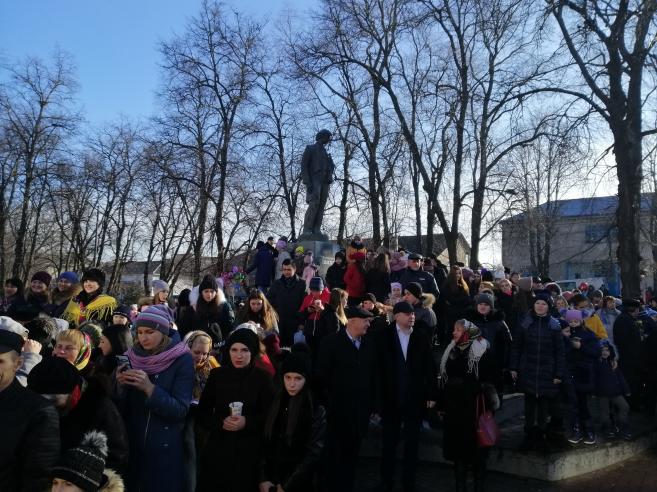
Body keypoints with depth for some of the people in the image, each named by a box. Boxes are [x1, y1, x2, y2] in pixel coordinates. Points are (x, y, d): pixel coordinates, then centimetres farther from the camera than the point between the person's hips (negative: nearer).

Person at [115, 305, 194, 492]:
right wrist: (121, 386, -16)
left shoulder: (182, 360, -11)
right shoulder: (131, 357, 1)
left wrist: (149, 388, -26)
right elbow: (121, 407, 4)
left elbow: (180, 410, -16)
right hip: (131, 445, 3)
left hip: (165, 447, -3)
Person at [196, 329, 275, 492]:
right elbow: (201, 414, 5)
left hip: (249, 451, -1)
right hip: (218, 448, 2)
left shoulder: (262, 378, -3)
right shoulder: (217, 375, 2)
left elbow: (270, 417, -2)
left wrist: (247, 423, -17)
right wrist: (220, 423, -12)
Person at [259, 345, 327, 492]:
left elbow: (313, 454, -12)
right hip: (271, 478, 3)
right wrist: (263, 478, -9)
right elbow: (263, 443, 0)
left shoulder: (317, 410, -12)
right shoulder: (274, 403, -3)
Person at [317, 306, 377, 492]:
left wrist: (371, 404, 8)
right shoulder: (331, 342, -9)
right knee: (334, 455, 7)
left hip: (361, 411, 4)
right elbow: (322, 376, -9)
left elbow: (372, 377, 9)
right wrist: (326, 403, -10)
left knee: (352, 454, 15)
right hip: (338, 410, -4)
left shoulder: (369, 345, 6)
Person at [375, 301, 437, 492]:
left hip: (415, 399, 1)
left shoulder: (421, 339, -1)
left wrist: (431, 395, -1)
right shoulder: (384, 337, -6)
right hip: (390, 398, -1)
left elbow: (430, 369, 2)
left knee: (412, 444, 12)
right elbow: (377, 367, -8)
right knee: (389, 443, 13)